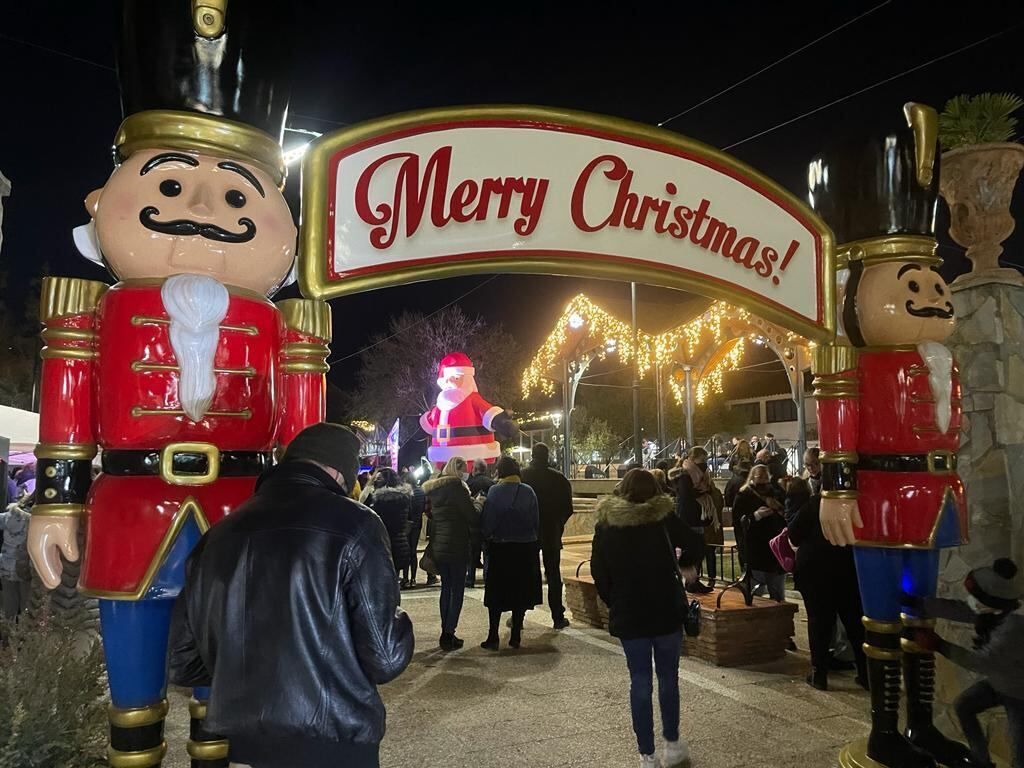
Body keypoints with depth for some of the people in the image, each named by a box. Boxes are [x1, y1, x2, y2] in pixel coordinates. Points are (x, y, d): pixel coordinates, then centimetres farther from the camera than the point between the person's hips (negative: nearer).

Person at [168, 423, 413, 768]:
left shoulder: (219, 533, 2)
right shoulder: (353, 524, -13)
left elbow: (182, 663, 9)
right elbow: (385, 660, -16)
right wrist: (400, 625, 5)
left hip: (245, 740, 5)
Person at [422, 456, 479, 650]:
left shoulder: (434, 489, 11)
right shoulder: (456, 486, -13)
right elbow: (472, 516, -14)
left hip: (438, 547, 8)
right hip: (456, 546, -8)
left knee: (446, 588, 15)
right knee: (457, 591, 0)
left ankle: (445, 634, 19)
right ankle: (449, 634, -1)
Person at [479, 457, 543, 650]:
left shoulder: (494, 492, -11)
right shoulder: (529, 492, -3)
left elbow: (487, 523, -10)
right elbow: (536, 522, 0)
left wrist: (486, 539, 7)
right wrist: (535, 543, 9)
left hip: (501, 549, -2)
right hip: (526, 549, 2)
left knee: (496, 593, 7)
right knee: (521, 592, 11)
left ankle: (493, 637, 5)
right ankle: (516, 636, 16)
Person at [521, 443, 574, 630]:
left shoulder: (522, 476, -8)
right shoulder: (559, 478, -5)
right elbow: (568, 508, -2)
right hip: (552, 532, 1)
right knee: (553, 575, 9)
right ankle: (558, 617, 10)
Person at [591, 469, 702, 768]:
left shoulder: (605, 524, -2)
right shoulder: (664, 518, -8)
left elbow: (598, 571, -2)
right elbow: (695, 545, -8)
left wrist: (614, 603, 8)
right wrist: (685, 565, 12)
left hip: (627, 616, 1)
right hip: (666, 611, -1)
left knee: (640, 682, 9)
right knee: (668, 678, 16)